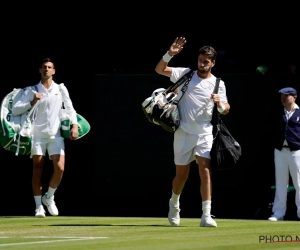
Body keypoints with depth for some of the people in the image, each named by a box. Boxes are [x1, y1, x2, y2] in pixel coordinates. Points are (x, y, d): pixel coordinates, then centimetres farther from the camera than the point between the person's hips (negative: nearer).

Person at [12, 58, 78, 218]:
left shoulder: (61, 89, 7)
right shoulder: (32, 90, 3)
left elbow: (70, 109, 12)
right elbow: (15, 110, -1)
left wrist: (74, 126, -3)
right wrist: (32, 102, -15)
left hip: (55, 135, 1)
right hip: (37, 134, -1)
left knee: (59, 168, -10)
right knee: (37, 170, -3)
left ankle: (49, 198, 14)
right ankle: (38, 206, 3)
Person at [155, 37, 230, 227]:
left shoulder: (218, 84, 3)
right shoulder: (185, 74, 2)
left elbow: (226, 110, 5)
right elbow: (159, 69, -3)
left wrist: (220, 104, -18)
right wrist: (170, 54, -19)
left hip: (204, 134, 0)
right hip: (183, 133, 0)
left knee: (205, 170, -16)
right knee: (182, 174, 8)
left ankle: (206, 215, -20)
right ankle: (174, 203, 38)